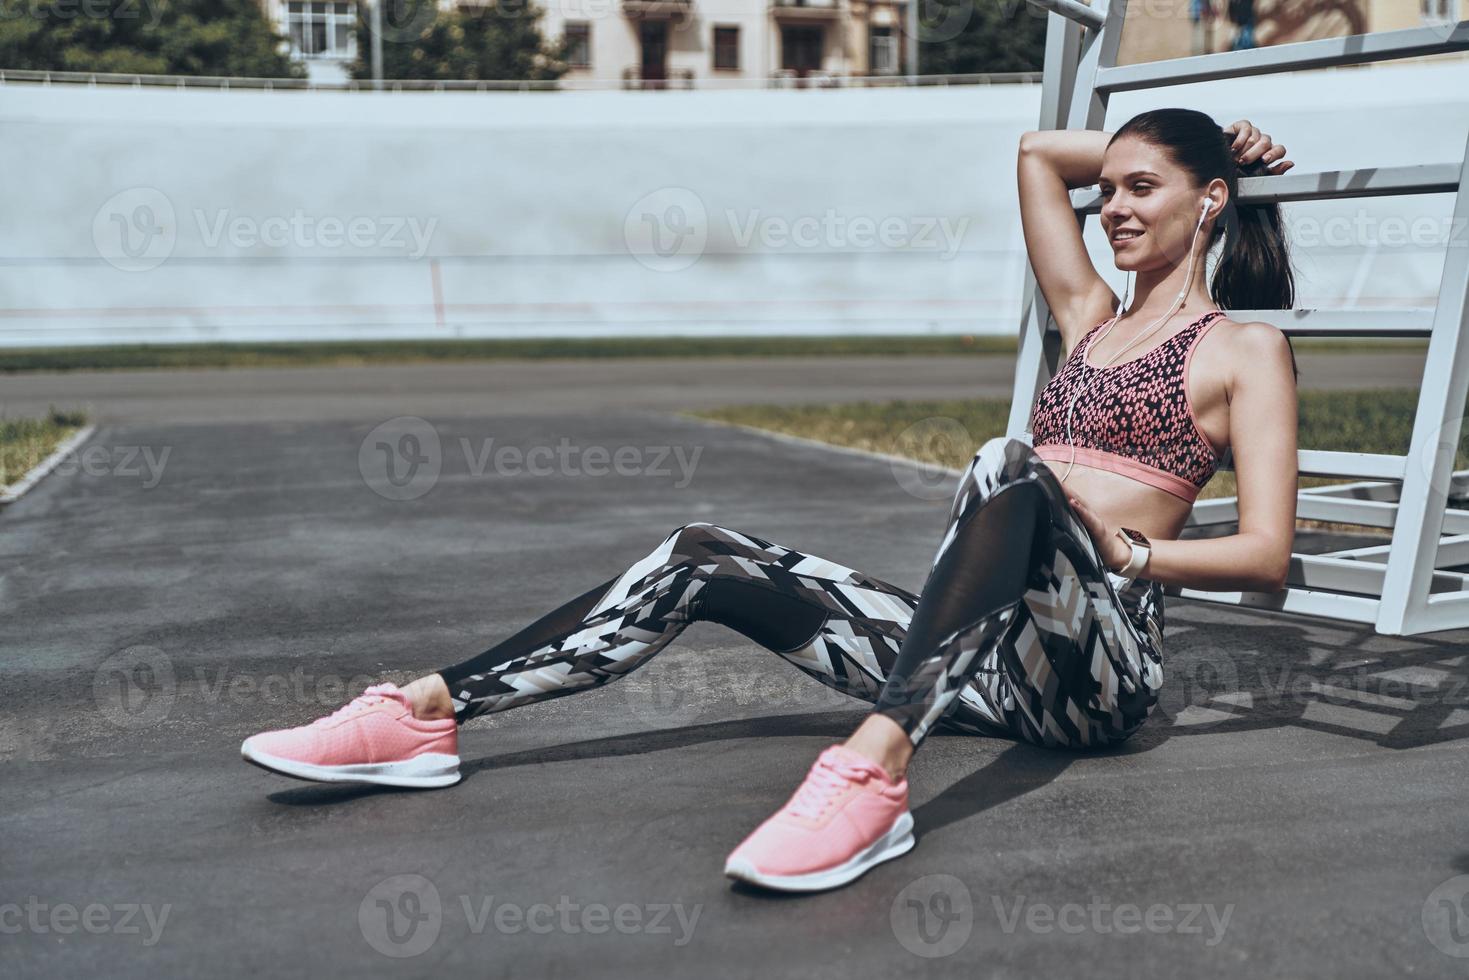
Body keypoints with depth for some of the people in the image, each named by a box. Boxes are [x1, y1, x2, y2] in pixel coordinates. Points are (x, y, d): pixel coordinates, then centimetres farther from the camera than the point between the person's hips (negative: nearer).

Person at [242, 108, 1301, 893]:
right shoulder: (1090, 316, 23)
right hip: (987, 659, 6)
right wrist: (1138, 146, 30)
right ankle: (430, 714, -16)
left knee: (1010, 467, -39)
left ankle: (874, 774, -52)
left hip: (1100, 667, -6)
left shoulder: (1248, 350, 5)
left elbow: (1268, 554, -5)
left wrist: (1123, 549, -15)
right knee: (708, 559, -11)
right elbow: (1037, 150, 31)